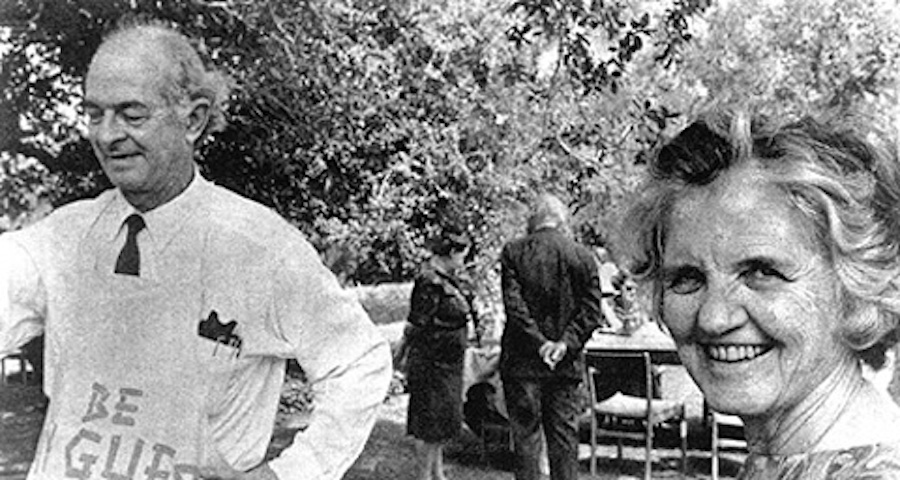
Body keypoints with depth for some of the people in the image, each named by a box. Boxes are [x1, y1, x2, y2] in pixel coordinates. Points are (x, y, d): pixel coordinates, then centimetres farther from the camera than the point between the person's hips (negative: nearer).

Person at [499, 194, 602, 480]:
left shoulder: (513, 252, -4)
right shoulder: (583, 256, 2)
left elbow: (513, 304, -12)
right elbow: (591, 312, -4)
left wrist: (539, 342, -12)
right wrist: (566, 343, -8)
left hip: (522, 360, -2)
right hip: (566, 364, 2)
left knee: (525, 435, 5)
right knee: (565, 436, 11)